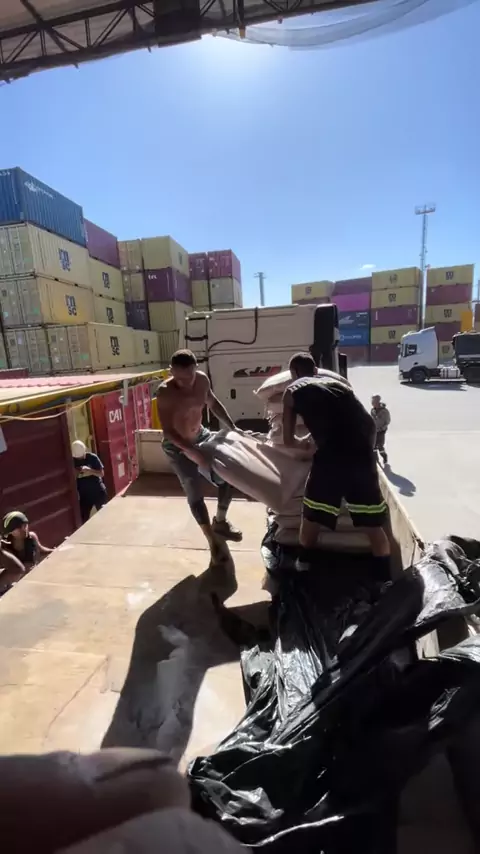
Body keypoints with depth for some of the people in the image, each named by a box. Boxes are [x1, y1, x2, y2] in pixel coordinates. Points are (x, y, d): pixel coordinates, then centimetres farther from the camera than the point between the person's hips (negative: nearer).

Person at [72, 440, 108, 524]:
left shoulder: (92, 457, -6)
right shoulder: (72, 461, -2)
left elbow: (101, 473, -8)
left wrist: (89, 470, -22)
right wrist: (75, 473, -15)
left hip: (98, 491, -1)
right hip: (84, 495, 2)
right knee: (84, 519, 5)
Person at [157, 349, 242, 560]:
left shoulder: (202, 380, -12)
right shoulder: (165, 392, -29)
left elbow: (213, 404, 6)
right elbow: (168, 430, -29)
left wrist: (233, 428, 1)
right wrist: (190, 451, -41)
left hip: (201, 436, 6)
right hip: (177, 446, -5)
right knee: (195, 494, -5)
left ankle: (220, 522, 27)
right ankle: (213, 542, 12)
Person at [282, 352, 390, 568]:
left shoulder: (293, 391, 16)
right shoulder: (337, 382, 27)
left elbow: (288, 440, 18)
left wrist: (304, 442, 37)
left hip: (332, 456, -3)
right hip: (362, 453, 4)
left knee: (312, 519, 19)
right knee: (373, 525, 18)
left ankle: (304, 567, 34)